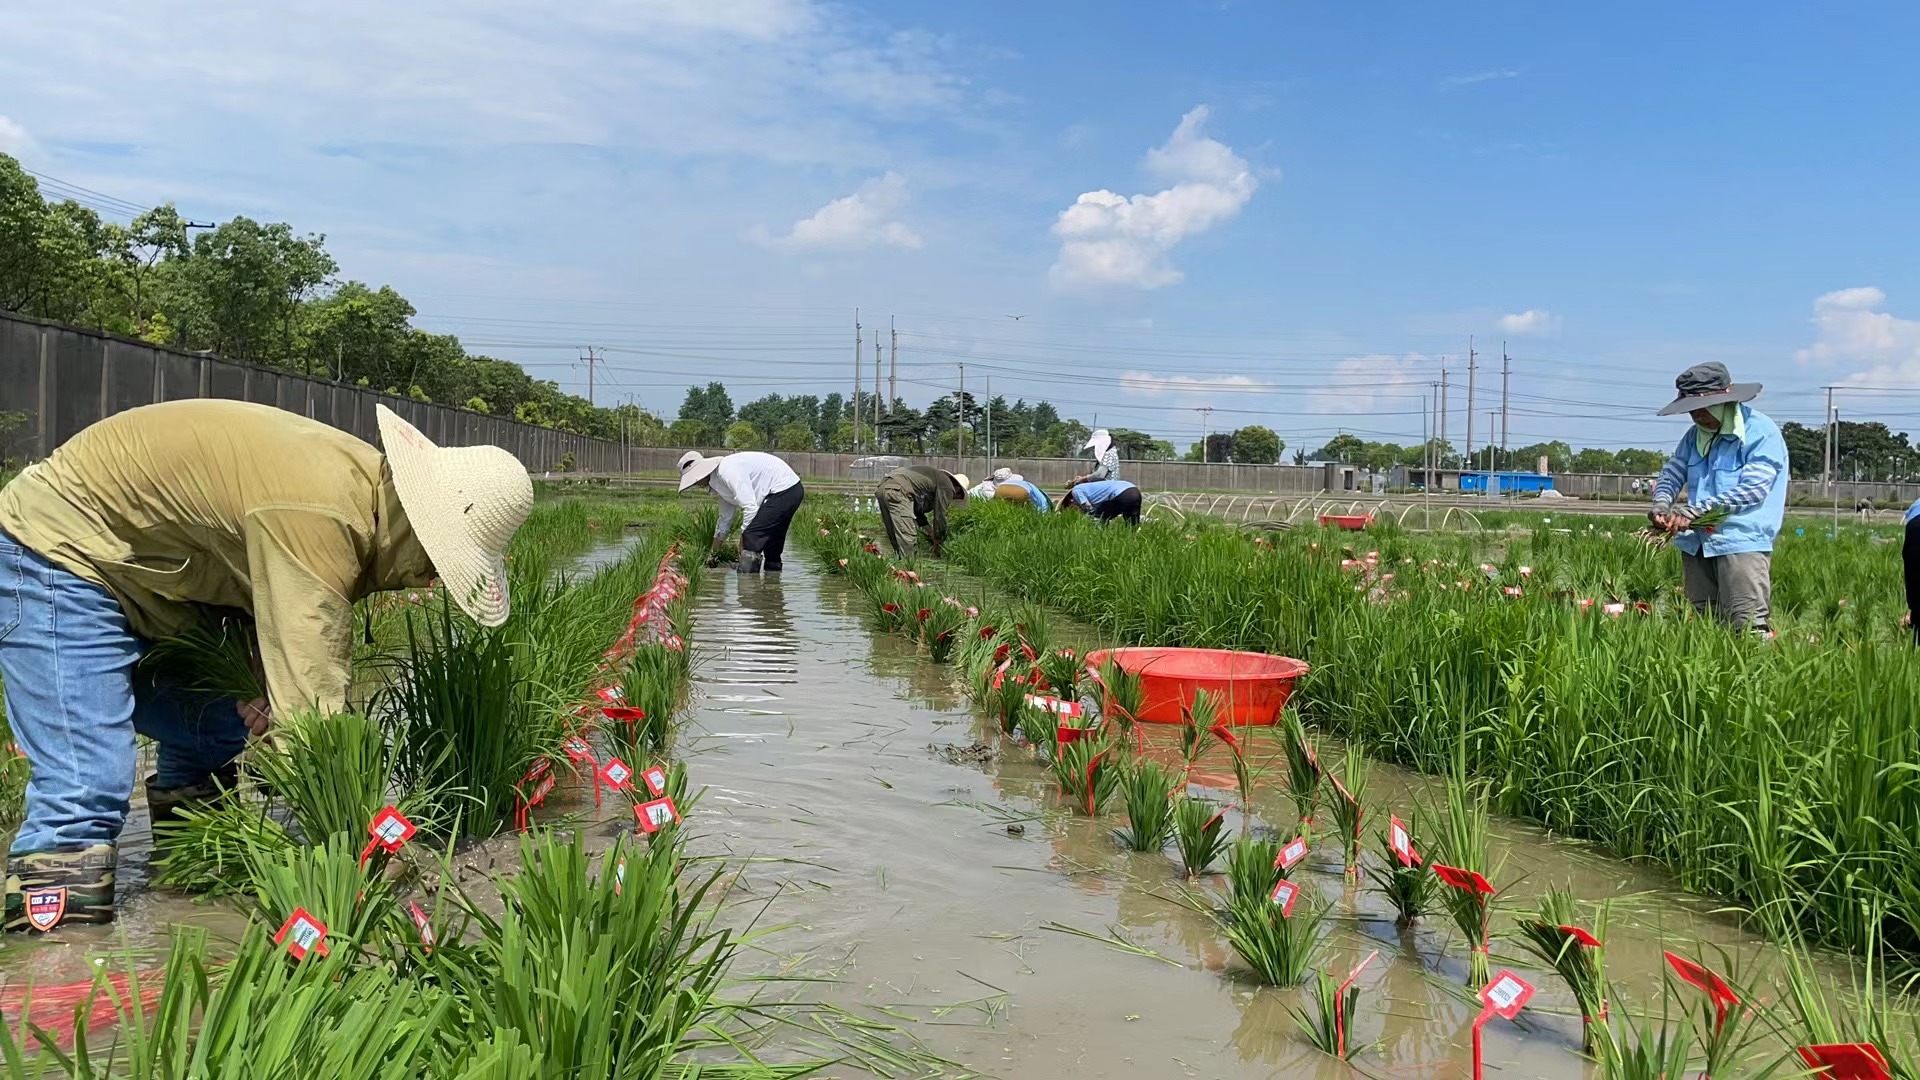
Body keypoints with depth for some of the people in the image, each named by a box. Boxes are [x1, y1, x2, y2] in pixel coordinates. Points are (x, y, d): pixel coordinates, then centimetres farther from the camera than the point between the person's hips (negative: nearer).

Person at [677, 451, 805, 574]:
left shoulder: (727, 470, -19)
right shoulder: (718, 482, 15)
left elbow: (750, 507, -23)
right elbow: (726, 518, 27)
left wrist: (743, 536, -10)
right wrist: (714, 552, 32)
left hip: (784, 490, -10)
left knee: (751, 538, -13)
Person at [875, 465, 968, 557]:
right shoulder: (946, 485, 5)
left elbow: (918, 509, 35)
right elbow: (940, 516, 5)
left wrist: (931, 533, 35)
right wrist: (938, 544, 16)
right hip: (896, 491, -10)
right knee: (907, 537, -9)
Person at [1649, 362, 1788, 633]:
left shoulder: (1761, 431, -8)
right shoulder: (1696, 434, 13)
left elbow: (1752, 490, -16)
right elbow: (1671, 473, 14)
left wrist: (1694, 511, -21)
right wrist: (1662, 502, -10)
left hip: (1741, 541, -7)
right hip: (1696, 544, 7)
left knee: (1748, 627, -13)